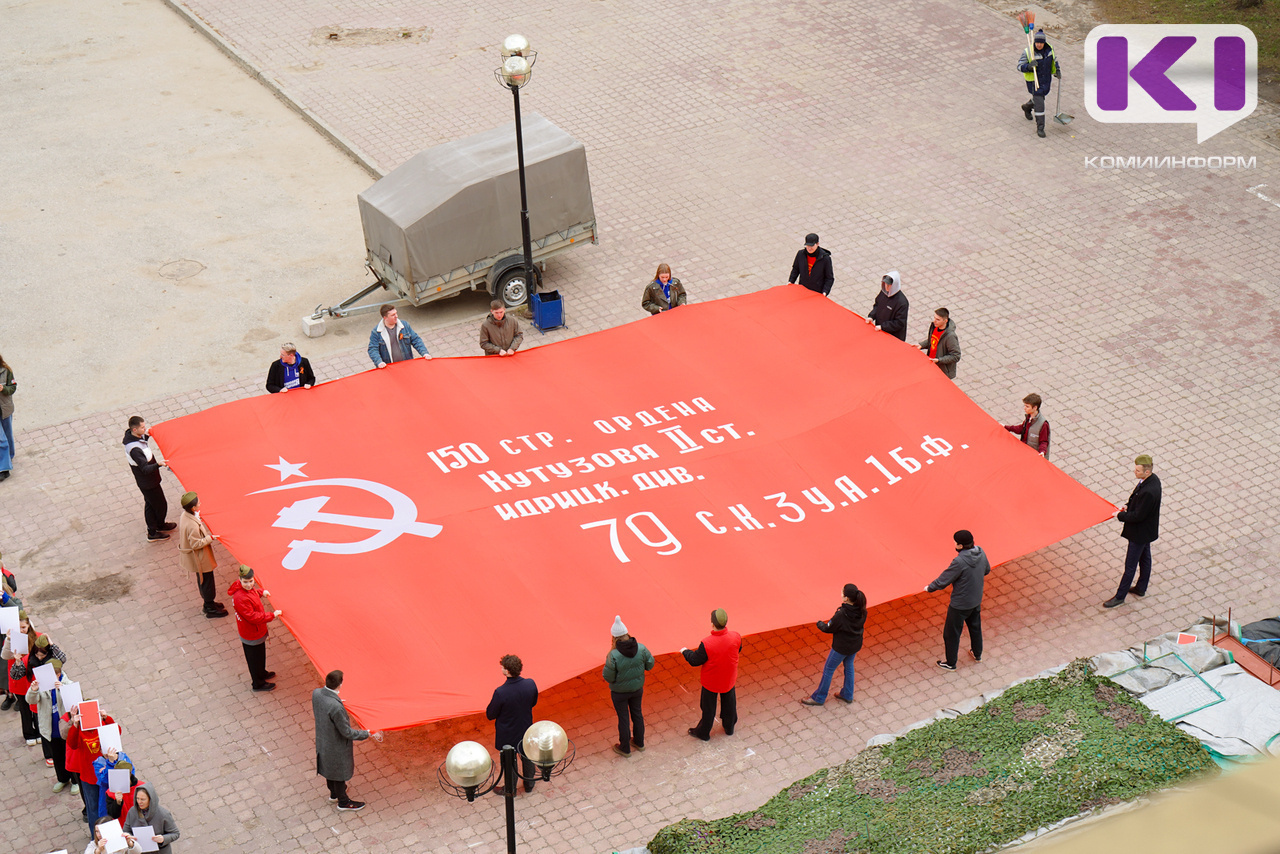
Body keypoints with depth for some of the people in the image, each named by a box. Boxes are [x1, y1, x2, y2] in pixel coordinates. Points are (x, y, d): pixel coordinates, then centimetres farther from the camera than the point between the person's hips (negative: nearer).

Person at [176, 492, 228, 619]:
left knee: (203, 580, 25)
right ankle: (211, 610, 23)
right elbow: (196, 544, -29)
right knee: (206, 581, 8)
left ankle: (209, 603, 43)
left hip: (198, 559, 9)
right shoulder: (192, 525, -37)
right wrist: (211, 538, -23)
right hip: (201, 560, -9)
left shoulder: (185, 516, -8)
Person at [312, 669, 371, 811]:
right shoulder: (336, 707, -40)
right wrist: (366, 734, -15)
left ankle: (334, 794, 55)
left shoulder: (316, 693, -18)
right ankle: (343, 802, 41)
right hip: (336, 745, -7)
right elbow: (346, 732, -28)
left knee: (330, 767, 30)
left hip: (322, 740, 7)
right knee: (339, 772, 18)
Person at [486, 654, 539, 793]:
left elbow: (490, 715, -19)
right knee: (527, 757, 27)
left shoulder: (500, 692, -34)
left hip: (508, 734, -4)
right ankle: (529, 784, 48)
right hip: (526, 729, 4)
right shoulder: (531, 684, -21)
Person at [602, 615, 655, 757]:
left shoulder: (614, 656, -32)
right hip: (637, 688, 4)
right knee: (637, 713, 26)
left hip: (619, 692, -4)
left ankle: (625, 748, 34)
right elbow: (650, 665, -5)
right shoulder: (641, 649, -20)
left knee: (623, 718, 15)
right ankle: (639, 742, 45)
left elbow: (608, 677, -22)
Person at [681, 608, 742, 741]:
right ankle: (729, 727, 48)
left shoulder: (706, 644, -34)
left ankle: (703, 733, 37)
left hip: (711, 681, -3)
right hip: (729, 679, 3)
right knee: (729, 703, 27)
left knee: (708, 707, 18)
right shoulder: (736, 637, -23)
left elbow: (695, 661, -20)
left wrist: (685, 651, 1)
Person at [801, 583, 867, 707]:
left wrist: (820, 624, 1)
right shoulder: (862, 611, -15)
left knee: (828, 669, 13)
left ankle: (819, 698, 27)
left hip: (841, 647, -6)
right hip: (855, 645, 6)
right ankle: (847, 695, 44)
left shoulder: (841, 614, -34)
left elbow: (829, 628, -20)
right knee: (849, 666, 28)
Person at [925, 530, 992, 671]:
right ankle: (977, 654, 50)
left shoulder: (959, 562, -34)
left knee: (951, 634, 13)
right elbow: (987, 570, 8)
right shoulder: (981, 553, -12)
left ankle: (951, 663, 29)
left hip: (959, 605, -7)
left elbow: (943, 580, -23)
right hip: (976, 600, 7)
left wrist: (929, 588, -6)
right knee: (975, 627, 30)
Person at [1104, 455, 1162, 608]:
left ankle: (1120, 596, 22)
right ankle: (1141, 588, 45)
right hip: (1146, 530, 10)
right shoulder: (1152, 479, -9)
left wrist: (1120, 516, -16)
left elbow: (1138, 516, -30)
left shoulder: (1149, 492, -38)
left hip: (1140, 533, -10)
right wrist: (1128, 505, -5)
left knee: (1130, 565, 7)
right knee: (1144, 558, 26)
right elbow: (1136, 496, 10)